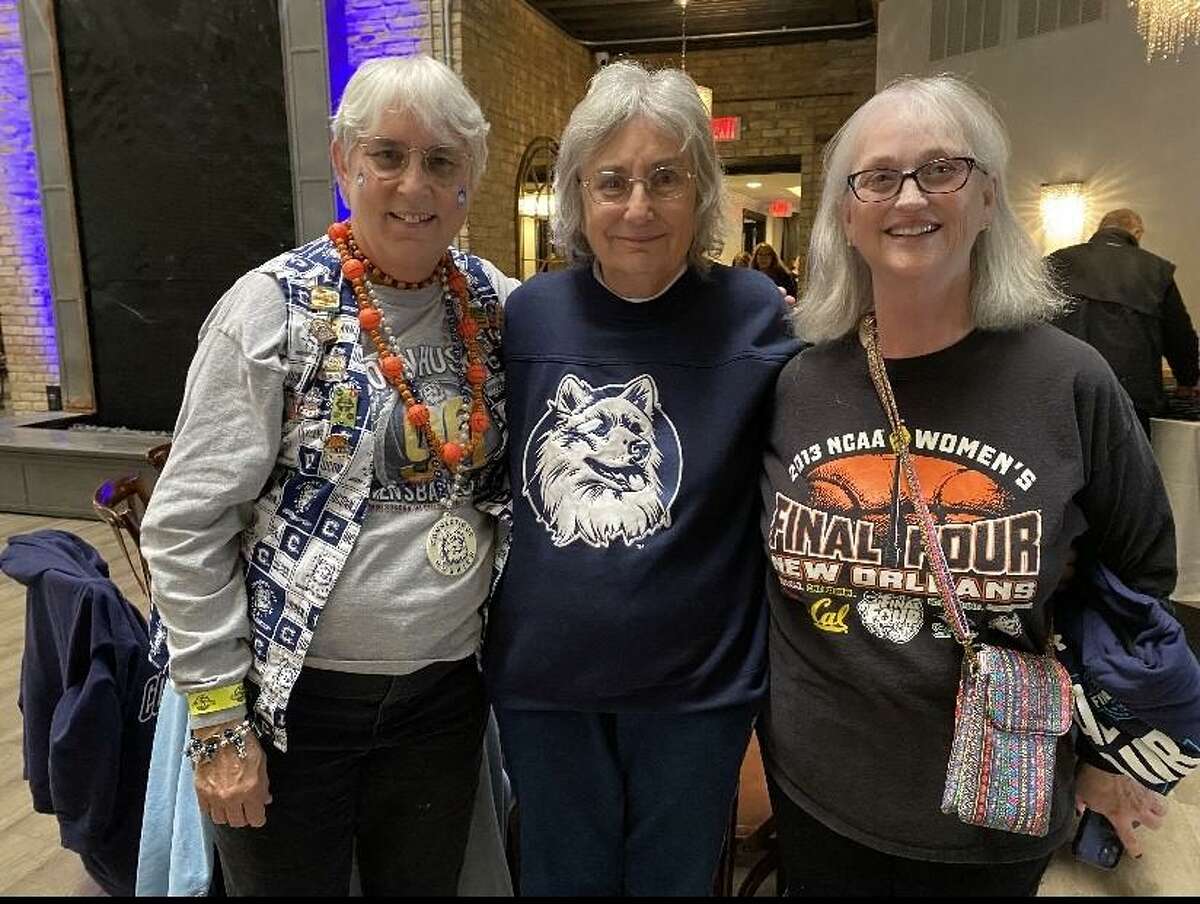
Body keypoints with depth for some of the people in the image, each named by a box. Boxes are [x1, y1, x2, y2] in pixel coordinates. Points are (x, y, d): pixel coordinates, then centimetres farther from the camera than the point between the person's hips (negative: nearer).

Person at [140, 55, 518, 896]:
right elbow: (187, 524, -11)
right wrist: (217, 717, -10)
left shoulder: (497, 303, -1)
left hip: (448, 687, 4)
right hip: (298, 696, -3)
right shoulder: (276, 306, -13)